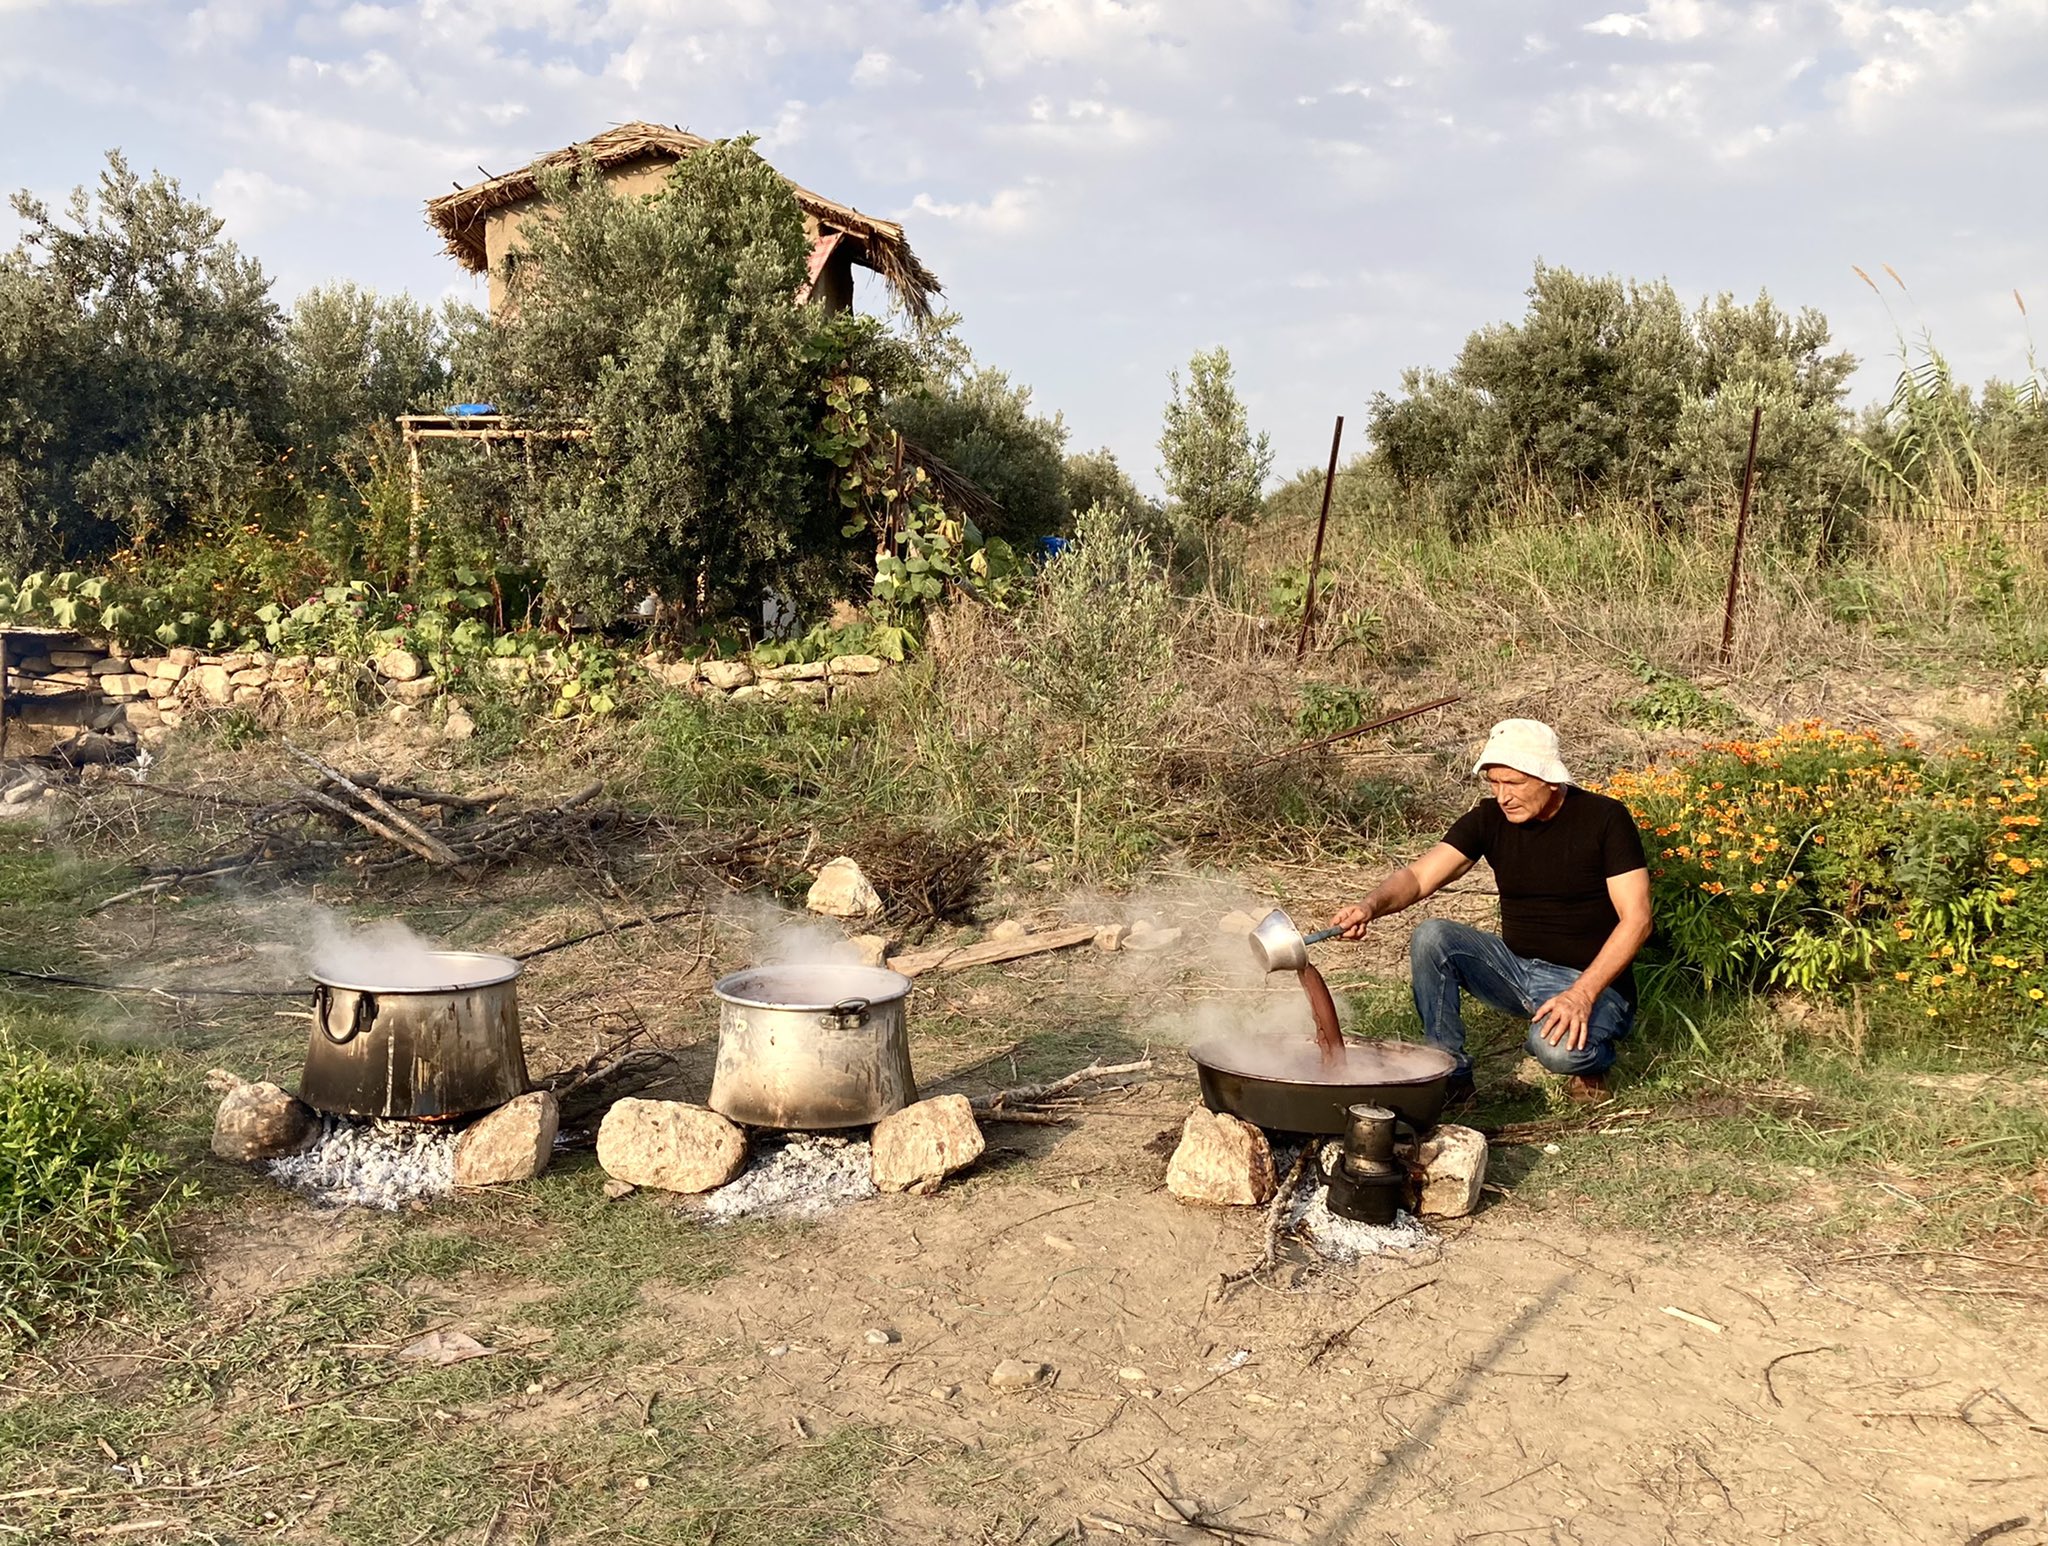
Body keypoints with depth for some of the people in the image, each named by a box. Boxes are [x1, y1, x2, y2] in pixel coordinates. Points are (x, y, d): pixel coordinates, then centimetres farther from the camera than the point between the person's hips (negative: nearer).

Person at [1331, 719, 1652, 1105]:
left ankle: (1590, 1058, 3)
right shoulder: (1489, 819, -3)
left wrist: (1582, 994, -27)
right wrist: (1371, 906, -35)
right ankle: (1449, 1073, -7)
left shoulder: (1604, 819, -14)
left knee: (1558, 1048, -36)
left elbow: (1636, 920, -16)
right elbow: (1419, 876, -12)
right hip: (1517, 967, 5)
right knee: (1432, 938, -20)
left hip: (1594, 981, -4)